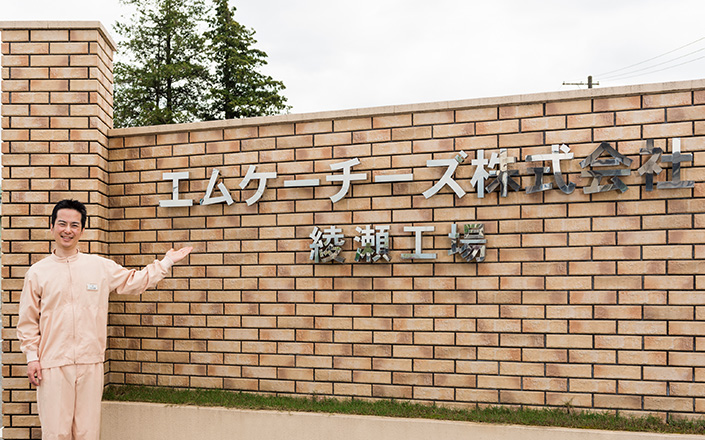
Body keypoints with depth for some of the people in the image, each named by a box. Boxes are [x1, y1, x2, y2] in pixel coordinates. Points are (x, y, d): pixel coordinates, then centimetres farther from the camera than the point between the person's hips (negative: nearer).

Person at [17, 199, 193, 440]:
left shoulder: (101, 266, 6)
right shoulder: (38, 272, 4)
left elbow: (134, 281, 17)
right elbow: (28, 321, 7)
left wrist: (166, 263, 14)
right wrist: (32, 357, 2)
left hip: (90, 362, 1)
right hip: (52, 363, -1)